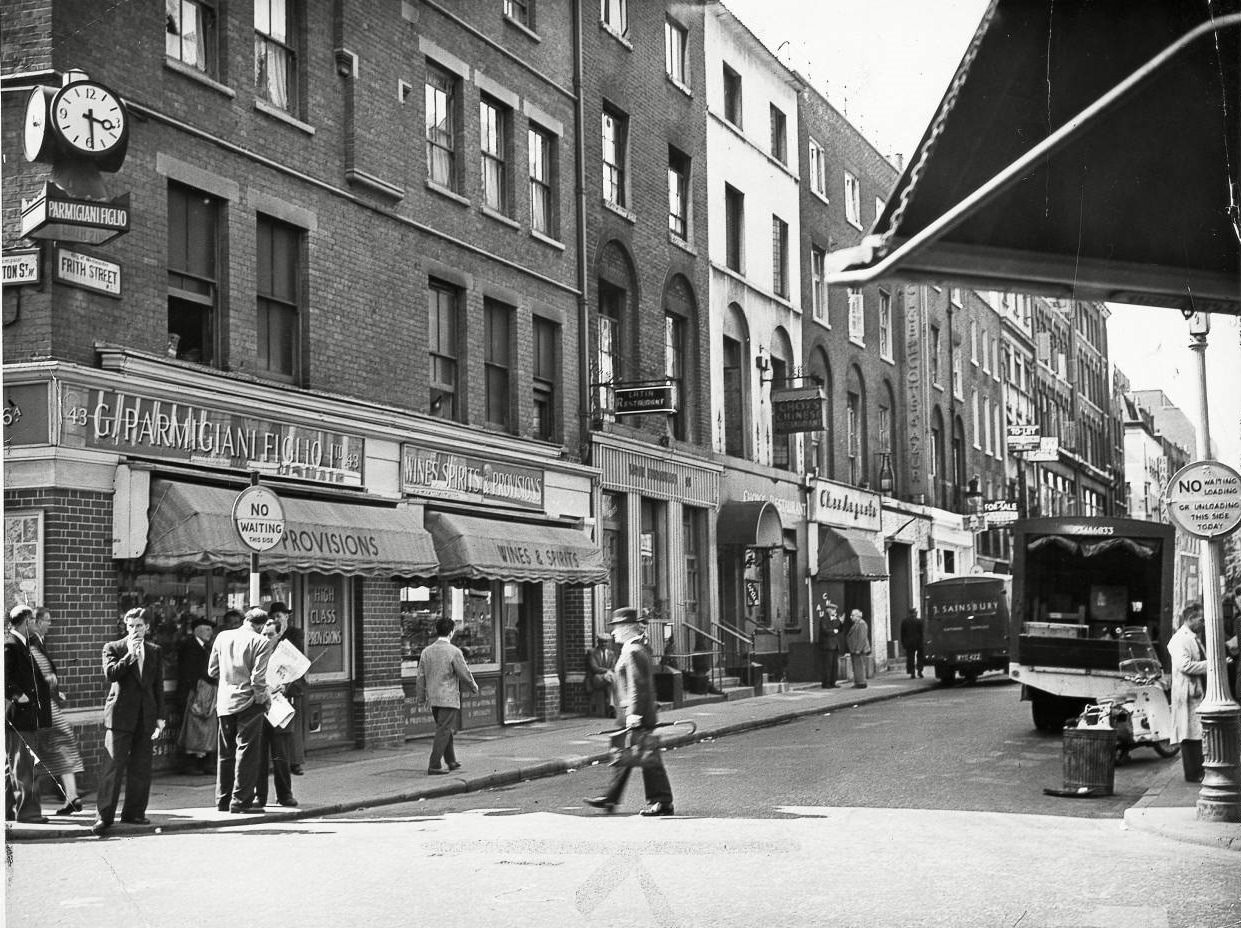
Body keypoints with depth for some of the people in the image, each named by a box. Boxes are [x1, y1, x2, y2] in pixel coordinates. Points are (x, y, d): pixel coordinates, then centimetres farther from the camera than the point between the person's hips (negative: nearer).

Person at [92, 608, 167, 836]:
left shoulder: (155, 652, 13)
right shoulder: (113, 648, 5)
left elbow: (158, 686, 13)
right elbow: (110, 674, -11)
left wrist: (160, 717, 8)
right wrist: (130, 654, -17)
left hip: (146, 717, 3)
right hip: (121, 715, -3)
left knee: (141, 768, 5)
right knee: (113, 766, -7)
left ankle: (134, 812, 13)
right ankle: (104, 816, -5)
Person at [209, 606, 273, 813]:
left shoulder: (222, 637, 5)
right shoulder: (261, 642, -11)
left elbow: (212, 670, 10)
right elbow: (258, 678, -16)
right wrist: (263, 698, -1)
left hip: (224, 701, 5)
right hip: (248, 702, -5)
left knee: (225, 753, 15)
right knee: (246, 752, 1)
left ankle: (223, 800, 21)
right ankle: (240, 802, 1)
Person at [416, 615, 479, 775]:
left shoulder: (426, 651, 3)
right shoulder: (454, 652, -13)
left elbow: (421, 677, 7)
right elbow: (465, 675, -10)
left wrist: (421, 698, 15)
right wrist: (474, 687, 10)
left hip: (433, 698, 6)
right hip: (449, 698, -6)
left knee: (445, 729, 19)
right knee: (443, 731, -3)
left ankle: (451, 761, 30)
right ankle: (434, 766, -7)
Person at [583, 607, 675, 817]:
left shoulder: (632, 652, -16)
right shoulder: (641, 649, 16)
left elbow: (636, 686, -22)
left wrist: (633, 713, -24)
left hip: (635, 715, -11)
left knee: (648, 758, -5)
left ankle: (662, 803, -1)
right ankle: (610, 798, 24)